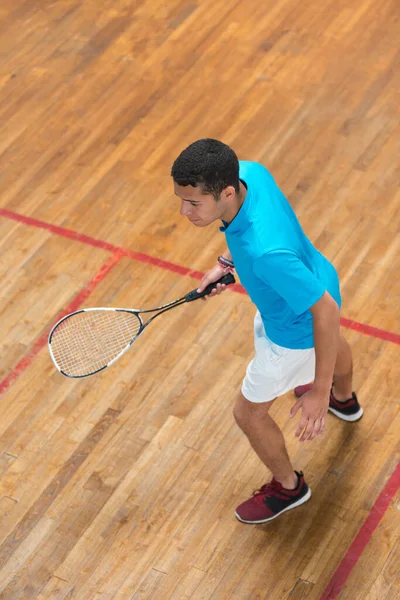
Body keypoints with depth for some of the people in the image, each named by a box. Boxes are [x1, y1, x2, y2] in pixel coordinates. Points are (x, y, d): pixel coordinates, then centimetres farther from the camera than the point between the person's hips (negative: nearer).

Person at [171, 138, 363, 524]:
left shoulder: (266, 252, -49)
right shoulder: (247, 172, -27)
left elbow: (326, 311, -38)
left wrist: (320, 392, -32)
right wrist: (226, 263, -3)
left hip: (295, 330, -8)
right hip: (314, 282, 8)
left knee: (249, 413, 16)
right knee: (333, 343, 40)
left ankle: (288, 487, 46)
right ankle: (345, 400, 77)